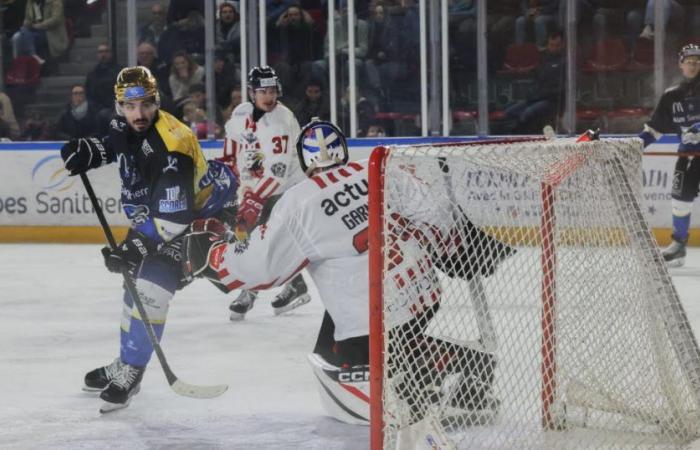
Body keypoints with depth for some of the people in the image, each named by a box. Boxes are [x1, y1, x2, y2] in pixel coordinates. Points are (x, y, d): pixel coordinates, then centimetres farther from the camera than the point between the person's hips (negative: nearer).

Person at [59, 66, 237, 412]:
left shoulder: (170, 148, -34)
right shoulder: (124, 127, -9)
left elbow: (173, 217, -36)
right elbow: (113, 146, 17)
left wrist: (138, 246, -41)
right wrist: (87, 152, -4)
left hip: (196, 214, -9)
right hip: (153, 211, 9)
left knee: (151, 285, -18)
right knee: (136, 280, 15)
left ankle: (129, 372, -7)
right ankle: (125, 365, 28)